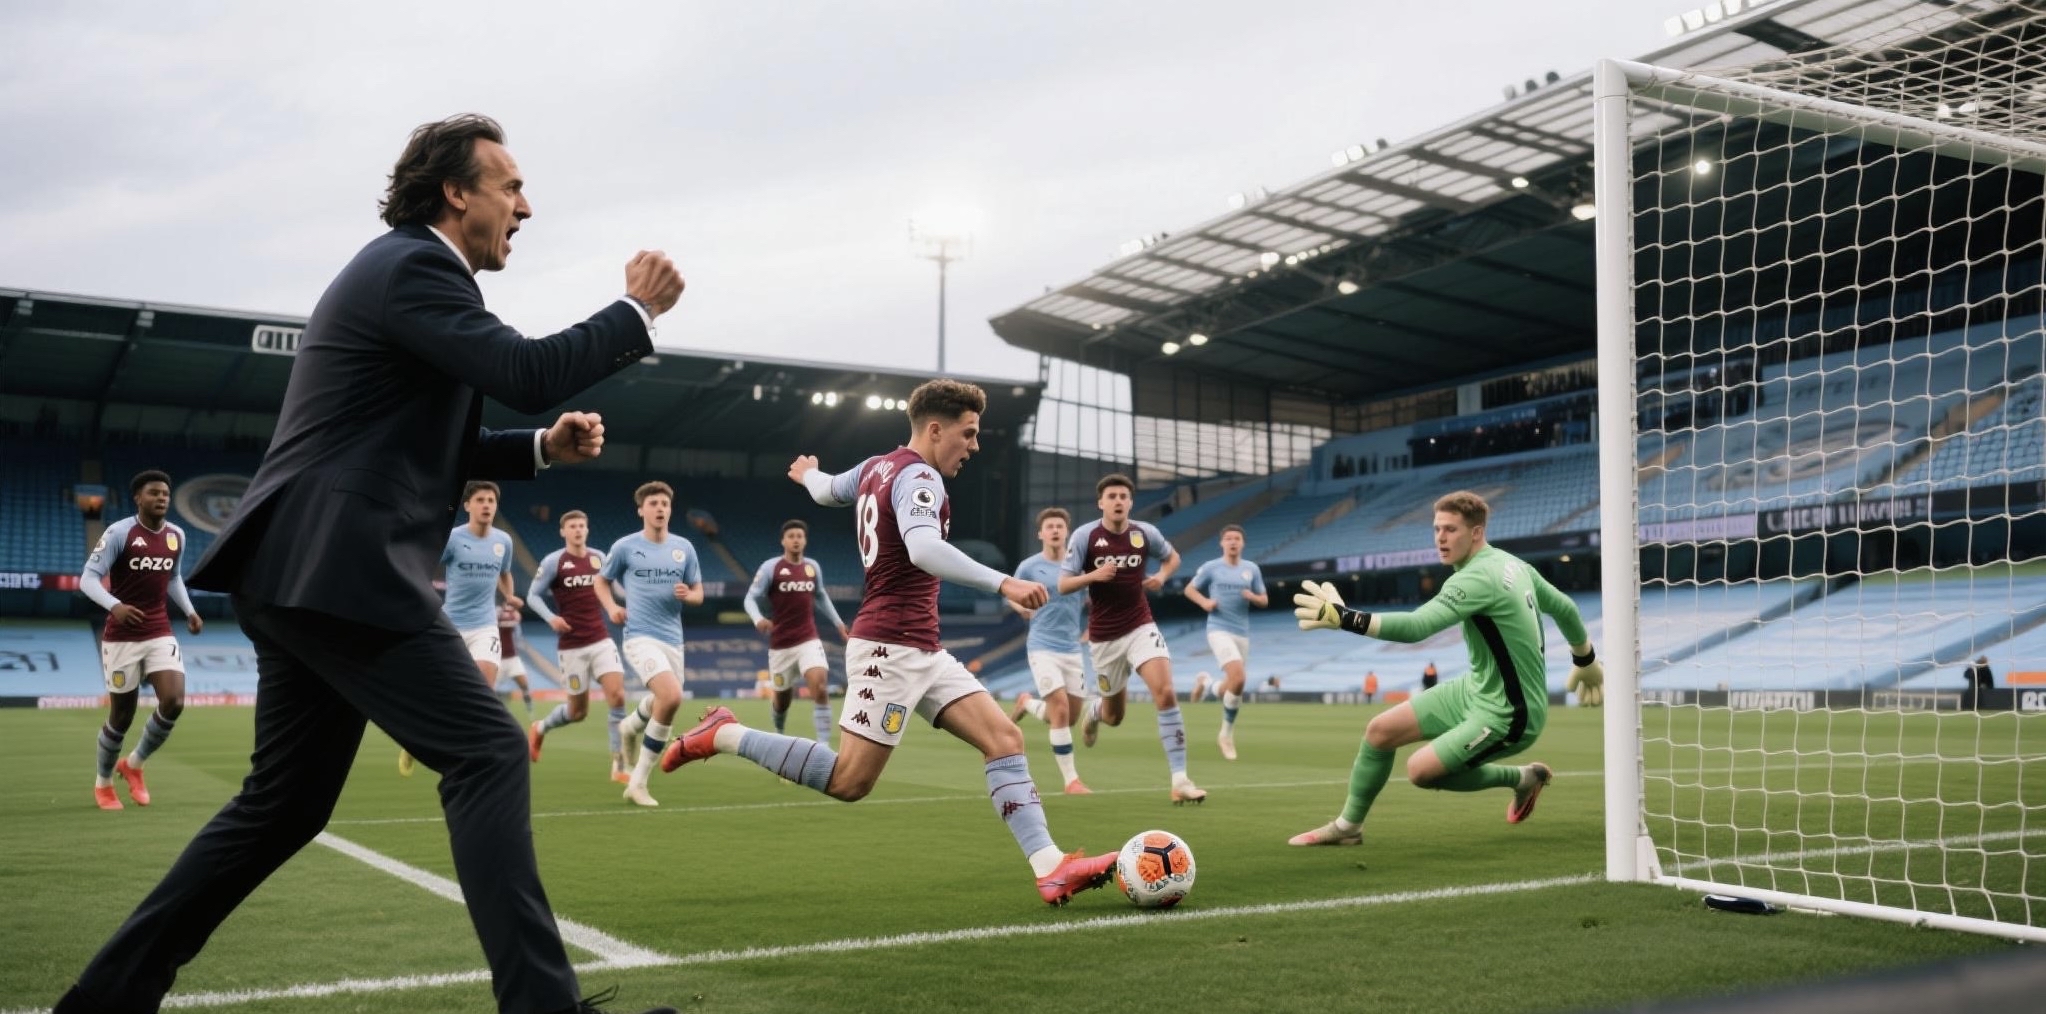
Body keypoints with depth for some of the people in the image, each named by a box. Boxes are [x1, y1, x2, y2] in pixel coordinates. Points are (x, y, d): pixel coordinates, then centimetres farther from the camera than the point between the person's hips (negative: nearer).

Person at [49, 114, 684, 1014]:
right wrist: (638, 311, -6)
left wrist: (543, 448, 15)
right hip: (337, 571, -11)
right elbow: (528, 373, -20)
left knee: (284, 802, 16)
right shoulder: (411, 266, -9)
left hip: (307, 571, 11)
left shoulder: (407, 268, 23)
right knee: (488, 753, -13)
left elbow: (428, 448, 28)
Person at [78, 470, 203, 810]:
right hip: (122, 637, -4)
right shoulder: (119, 533, -11)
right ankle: (102, 783, 28)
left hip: (160, 633, 4)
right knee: (122, 714, 3)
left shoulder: (177, 535, 6)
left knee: (174, 702, -12)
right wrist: (114, 605, -33)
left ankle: (133, 764, 14)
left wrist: (189, 610, 9)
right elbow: (88, 579, -15)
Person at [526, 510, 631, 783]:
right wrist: (550, 617, -19)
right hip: (572, 646, -3)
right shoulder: (553, 562, -6)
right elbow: (533, 596, -2)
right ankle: (539, 729, 39)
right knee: (579, 711, 5)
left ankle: (619, 766, -8)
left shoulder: (599, 558, 6)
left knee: (617, 695, -15)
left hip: (601, 640, 3)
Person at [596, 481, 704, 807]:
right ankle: (638, 781, -13)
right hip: (640, 636, -5)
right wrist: (612, 607, -6)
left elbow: (698, 594, 13)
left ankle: (630, 726, 47)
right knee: (672, 697, -24)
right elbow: (601, 581, 13)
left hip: (672, 639, 5)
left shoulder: (684, 548, 7)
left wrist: (687, 595, -10)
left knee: (663, 701, 12)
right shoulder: (625, 547, -1)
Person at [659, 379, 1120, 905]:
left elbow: (827, 490, 36)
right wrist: (1002, 582, -38)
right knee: (850, 781, -8)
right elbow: (923, 549, -33)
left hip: (924, 652, 10)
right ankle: (723, 734, 6)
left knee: (1005, 738, 0)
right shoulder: (918, 476, -14)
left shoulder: (875, 467, 15)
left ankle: (1049, 867, -6)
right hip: (891, 646, -10)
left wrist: (807, 473, 60)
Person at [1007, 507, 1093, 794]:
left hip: (1072, 649, 5)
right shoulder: (1029, 567, -3)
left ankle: (1027, 703, 38)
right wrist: (1023, 607, -9)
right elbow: (1012, 596, 10)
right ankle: (1071, 780, -7)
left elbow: (1089, 599, 17)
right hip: (1042, 647, -4)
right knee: (1061, 709, -16)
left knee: (1069, 716, 7)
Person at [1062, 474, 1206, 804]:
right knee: (1114, 716, 12)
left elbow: (1173, 556, 17)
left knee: (1165, 693, -22)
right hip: (1104, 636, -1)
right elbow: (1063, 585, -9)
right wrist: (1093, 575, -26)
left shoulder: (1145, 533, -3)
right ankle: (1094, 709, 53)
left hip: (1141, 627, 1)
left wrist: (1162, 576, -4)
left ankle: (1179, 779, -18)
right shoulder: (1084, 536, -9)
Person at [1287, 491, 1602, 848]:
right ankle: (1347, 826, 21)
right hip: (1476, 690, 10)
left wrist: (1345, 618, -47)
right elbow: (1565, 608, 16)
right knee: (1381, 730, 4)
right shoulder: (1512, 563, 3)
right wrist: (1586, 661, 32)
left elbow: (1416, 626, -39)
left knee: (1421, 770, -15)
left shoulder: (1478, 578, -26)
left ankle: (1521, 778, 7)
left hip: (1507, 715, -10)